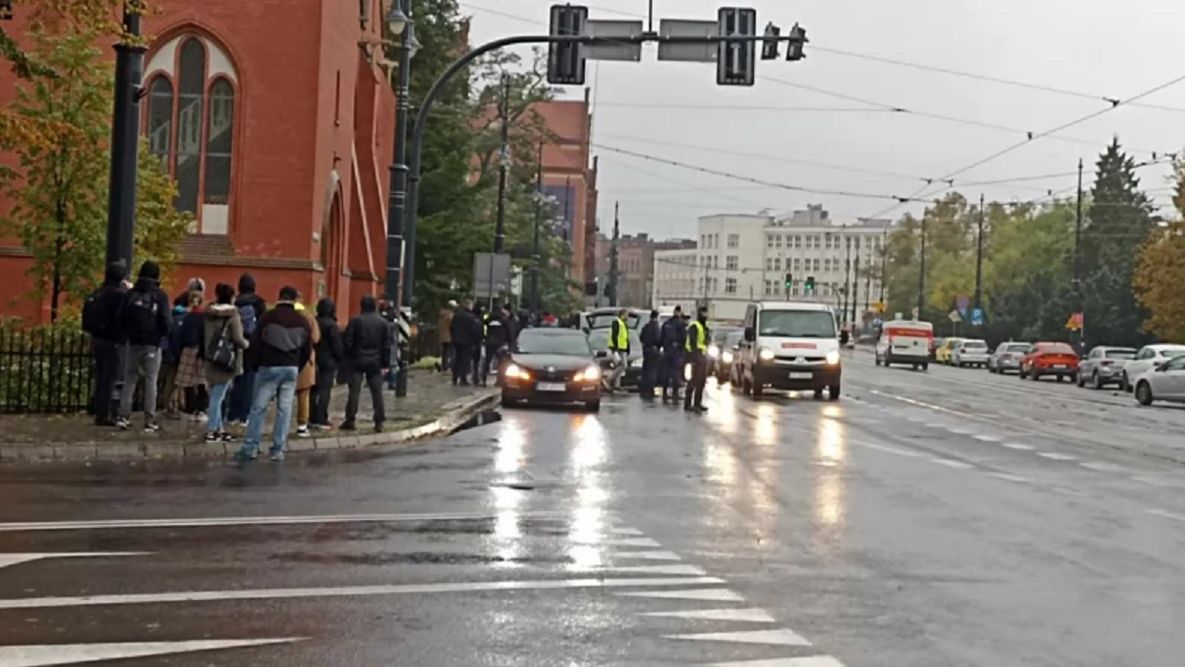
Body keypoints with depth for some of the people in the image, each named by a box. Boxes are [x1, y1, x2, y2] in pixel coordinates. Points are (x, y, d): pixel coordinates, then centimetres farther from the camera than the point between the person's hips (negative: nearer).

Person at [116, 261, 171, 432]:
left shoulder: (131, 294, 3)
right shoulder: (160, 296, -6)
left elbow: (121, 318, 4)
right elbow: (165, 321, -7)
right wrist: (163, 334, 11)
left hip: (134, 342, 3)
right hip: (152, 344, -3)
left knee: (129, 379, 9)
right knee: (151, 381, 1)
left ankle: (124, 416, 3)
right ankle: (150, 420, 0)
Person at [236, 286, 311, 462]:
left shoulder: (267, 317, -6)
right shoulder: (302, 321, 5)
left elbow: (255, 344, -5)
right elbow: (307, 350, 9)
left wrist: (254, 366, 8)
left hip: (268, 367, -2)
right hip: (291, 369, 3)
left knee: (258, 408, 3)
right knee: (285, 410, 4)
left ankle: (250, 448, 1)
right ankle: (278, 450, 3)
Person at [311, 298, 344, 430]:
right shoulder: (331, 325, -13)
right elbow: (337, 345, -13)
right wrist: (340, 359, -3)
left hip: (315, 360, 7)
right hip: (328, 361, -7)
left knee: (314, 389, 12)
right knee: (325, 390, -4)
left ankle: (313, 418, 14)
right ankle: (321, 419, -7)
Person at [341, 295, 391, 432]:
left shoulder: (355, 321, -5)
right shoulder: (383, 323, 1)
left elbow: (347, 341, -7)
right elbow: (387, 345, 1)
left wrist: (348, 357, 5)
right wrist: (386, 363, 4)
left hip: (358, 360, -1)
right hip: (375, 362, 2)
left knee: (354, 390, 2)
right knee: (377, 392, 4)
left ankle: (350, 420, 1)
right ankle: (379, 422, 2)